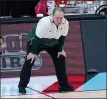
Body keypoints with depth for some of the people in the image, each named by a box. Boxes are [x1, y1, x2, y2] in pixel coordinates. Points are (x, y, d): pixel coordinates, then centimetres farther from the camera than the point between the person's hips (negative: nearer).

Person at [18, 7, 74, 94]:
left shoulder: (65, 23, -23)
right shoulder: (44, 22, -39)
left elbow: (62, 37, -6)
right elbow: (37, 38, -31)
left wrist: (60, 50, -2)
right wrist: (33, 52, -27)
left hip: (52, 42, 5)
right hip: (36, 41, -5)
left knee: (61, 59, 1)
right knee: (29, 61, -14)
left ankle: (64, 85, 12)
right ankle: (22, 86, -6)